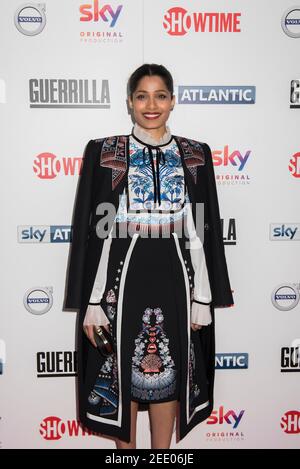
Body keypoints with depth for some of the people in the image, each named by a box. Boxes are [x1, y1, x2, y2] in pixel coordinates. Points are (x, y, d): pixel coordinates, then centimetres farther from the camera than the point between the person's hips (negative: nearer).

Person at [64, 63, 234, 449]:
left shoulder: (195, 154, 4)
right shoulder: (103, 152, -2)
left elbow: (202, 231, 4)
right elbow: (90, 231, -3)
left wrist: (203, 298, 2)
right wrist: (91, 302, -6)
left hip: (174, 279, 2)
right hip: (121, 278, -1)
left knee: (168, 375, 14)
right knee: (121, 376, 12)